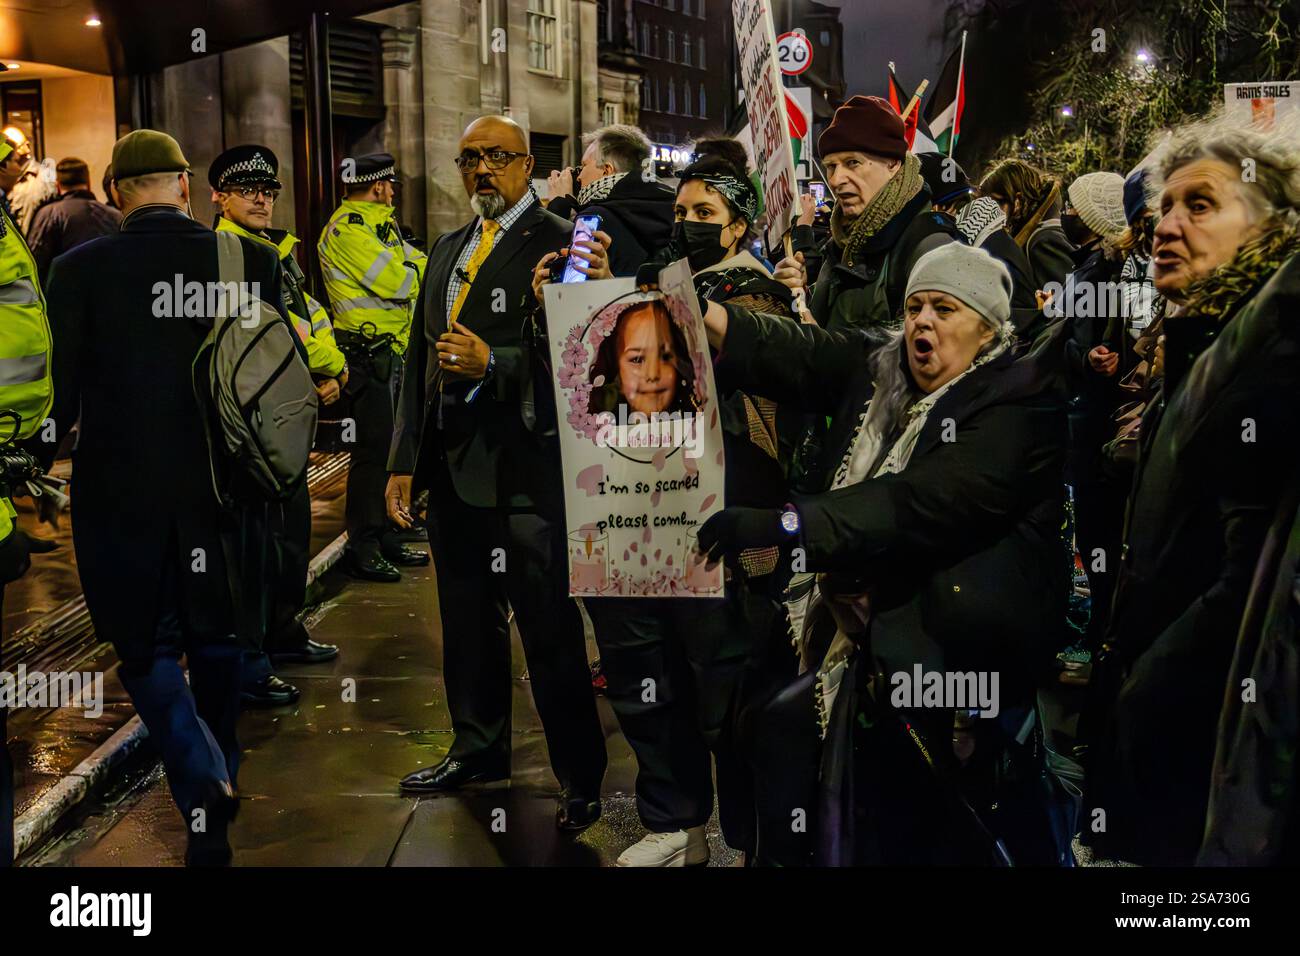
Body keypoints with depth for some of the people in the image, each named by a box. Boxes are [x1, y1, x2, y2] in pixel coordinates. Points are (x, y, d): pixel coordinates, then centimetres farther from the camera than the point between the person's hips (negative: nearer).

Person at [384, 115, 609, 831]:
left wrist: (493, 363, -27)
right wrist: (404, 460, 15)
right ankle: (478, 748, 35)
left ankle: (580, 776, 12)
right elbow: (420, 360, 18)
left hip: (525, 467, -7)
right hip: (452, 463, 8)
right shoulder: (447, 249, 18)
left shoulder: (558, 242, -6)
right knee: (466, 618, 18)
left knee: (549, 626, -1)